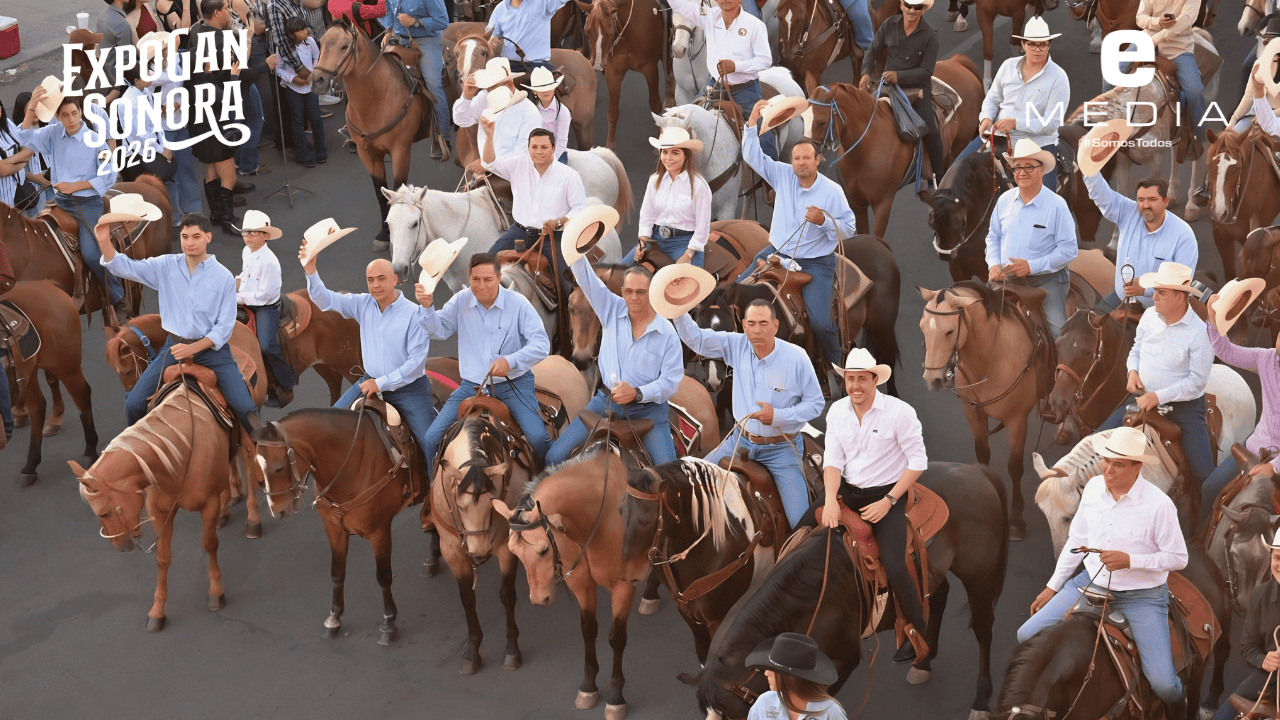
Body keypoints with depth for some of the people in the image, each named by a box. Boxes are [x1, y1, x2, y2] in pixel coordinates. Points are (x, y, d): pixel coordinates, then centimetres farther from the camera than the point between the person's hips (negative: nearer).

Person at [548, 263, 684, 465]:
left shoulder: (667, 333, -8)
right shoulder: (612, 310, 0)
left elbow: (671, 380, -9)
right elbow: (585, 277, -5)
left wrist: (637, 393, -22)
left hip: (648, 408, -2)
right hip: (606, 401, 2)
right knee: (555, 457, -5)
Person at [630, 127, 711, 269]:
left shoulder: (698, 185, -9)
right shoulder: (655, 181, 7)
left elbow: (703, 225, -8)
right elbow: (647, 214, 14)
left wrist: (688, 255, -12)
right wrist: (643, 240, -1)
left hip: (684, 242, -5)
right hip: (655, 239, 5)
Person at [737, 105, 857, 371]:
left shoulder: (832, 191, -10)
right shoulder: (783, 175, 0)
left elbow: (849, 229, -9)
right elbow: (752, 156, 2)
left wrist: (824, 221, -26)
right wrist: (752, 123, -10)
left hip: (815, 262, -4)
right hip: (777, 253, 5)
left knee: (821, 323, -17)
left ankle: (835, 366, 9)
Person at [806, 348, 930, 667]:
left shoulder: (899, 412, -15)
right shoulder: (837, 411, -1)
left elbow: (918, 462, -12)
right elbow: (833, 460, -2)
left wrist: (888, 502, -17)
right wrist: (830, 500, -19)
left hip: (887, 493, -5)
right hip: (846, 489, 5)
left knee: (894, 566, -20)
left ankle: (919, 632, 0)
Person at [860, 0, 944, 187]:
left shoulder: (930, 35, -6)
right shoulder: (889, 25, 2)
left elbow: (926, 71, -10)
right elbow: (872, 52, 9)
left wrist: (899, 76, -24)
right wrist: (866, 73, -11)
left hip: (917, 87, -2)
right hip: (889, 85, 2)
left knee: (929, 129, -18)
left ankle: (938, 177, -1)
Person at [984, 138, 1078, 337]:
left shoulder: (1056, 205, -9)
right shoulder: (1005, 200, 5)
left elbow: (1069, 249, -11)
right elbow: (993, 237, 16)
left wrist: (1032, 266, -18)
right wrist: (994, 264, -3)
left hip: (1045, 281, -4)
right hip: (1008, 279, 4)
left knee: (1057, 330, -13)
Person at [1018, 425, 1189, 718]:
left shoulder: (1159, 505, -19)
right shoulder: (1093, 488, -3)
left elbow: (1178, 558, -12)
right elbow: (1077, 539, 10)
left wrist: (1129, 560, -24)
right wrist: (1053, 586, 14)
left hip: (1143, 595, -5)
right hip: (1091, 583, 5)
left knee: (1162, 683, -14)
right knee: (1026, 637, -4)